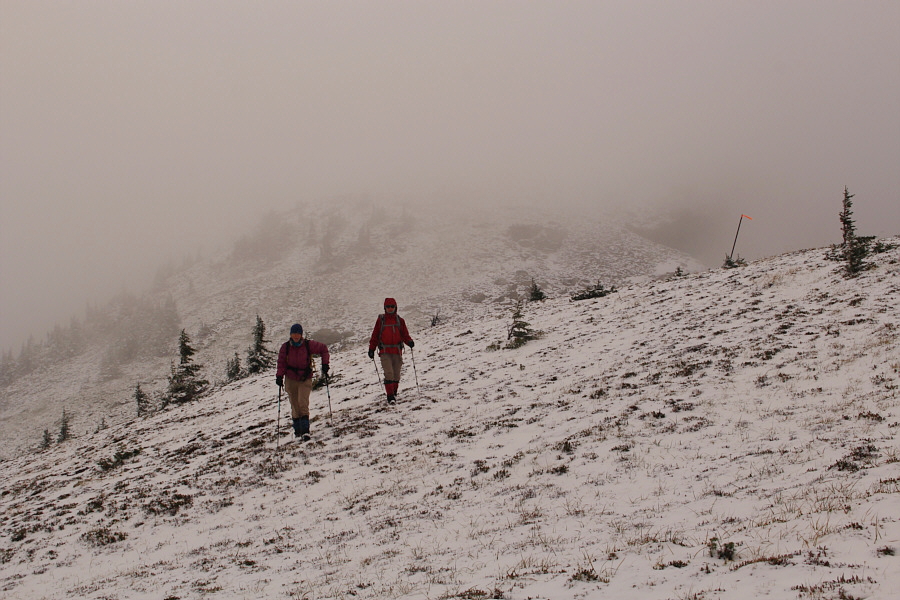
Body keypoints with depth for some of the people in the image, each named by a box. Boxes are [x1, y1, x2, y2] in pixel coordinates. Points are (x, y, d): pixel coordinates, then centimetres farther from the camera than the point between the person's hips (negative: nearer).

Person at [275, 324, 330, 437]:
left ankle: (305, 430, -19)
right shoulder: (285, 347, -1)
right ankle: (297, 431, 16)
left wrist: (325, 364, 1)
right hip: (291, 380, 2)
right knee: (295, 406, 5)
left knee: (303, 403, -18)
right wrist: (279, 376, -12)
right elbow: (281, 363, 3)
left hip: (305, 379, -2)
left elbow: (323, 349, 7)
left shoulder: (308, 345, -6)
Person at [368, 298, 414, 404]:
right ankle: (390, 396, -14)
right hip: (385, 351, -2)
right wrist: (371, 349, 5)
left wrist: (409, 341, -13)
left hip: (397, 351, 2)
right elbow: (375, 335, 9)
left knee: (396, 374, 6)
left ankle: (394, 393, 25)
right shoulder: (381, 320, 7)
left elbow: (405, 334, 7)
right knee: (389, 373, -15)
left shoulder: (399, 320, 9)